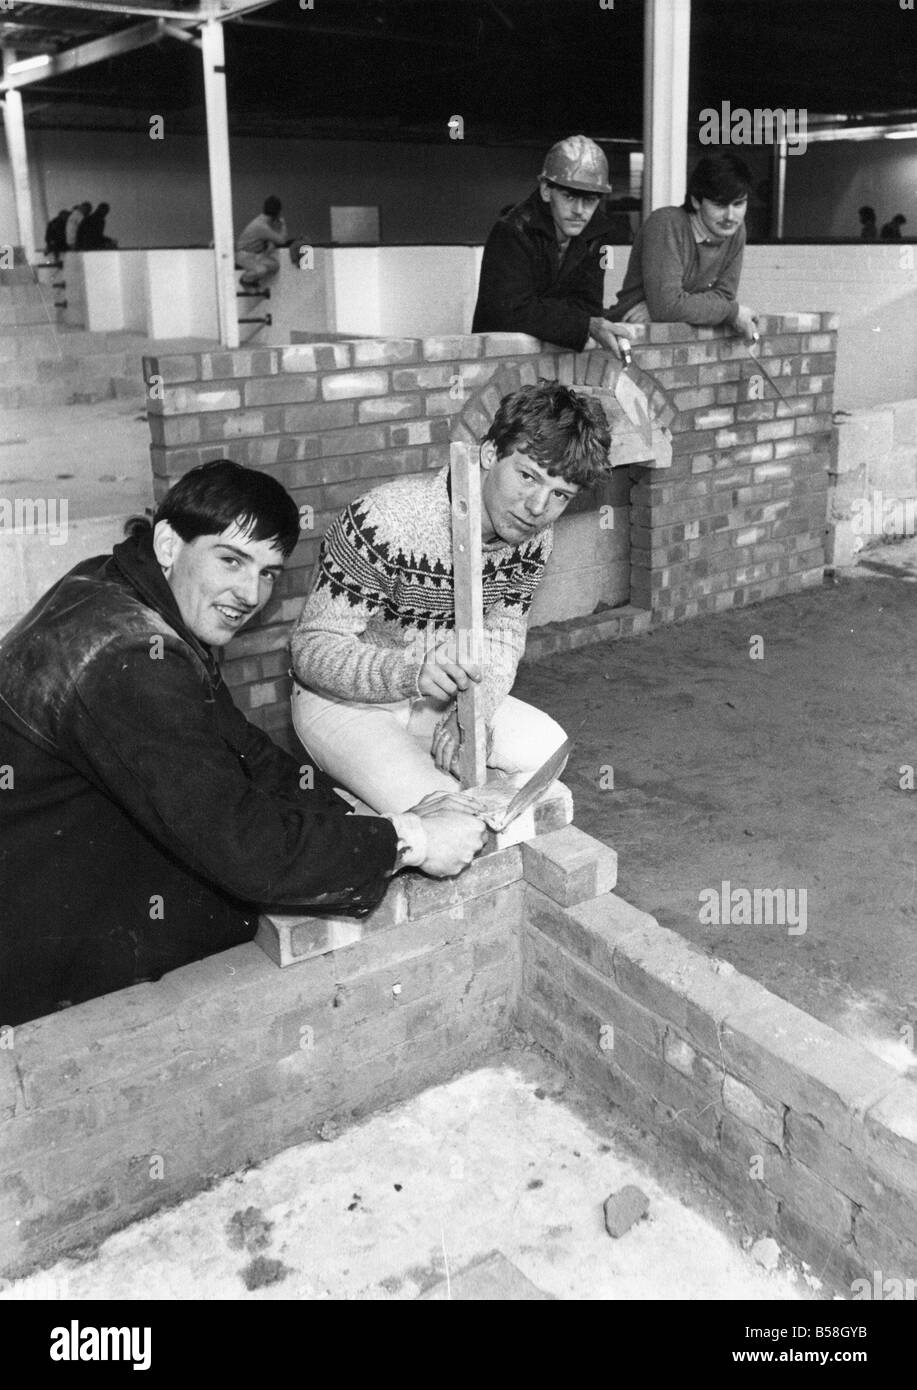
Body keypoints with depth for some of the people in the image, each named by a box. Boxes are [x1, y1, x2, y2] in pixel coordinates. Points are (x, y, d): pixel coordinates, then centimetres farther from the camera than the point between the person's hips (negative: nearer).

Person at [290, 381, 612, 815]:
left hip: (441, 698, 6)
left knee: (546, 746, -12)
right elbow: (313, 650, -27)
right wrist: (412, 673, -46)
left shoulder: (532, 537, -7)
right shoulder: (383, 521, -30)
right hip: (344, 701, -6)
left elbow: (499, 642, -2)